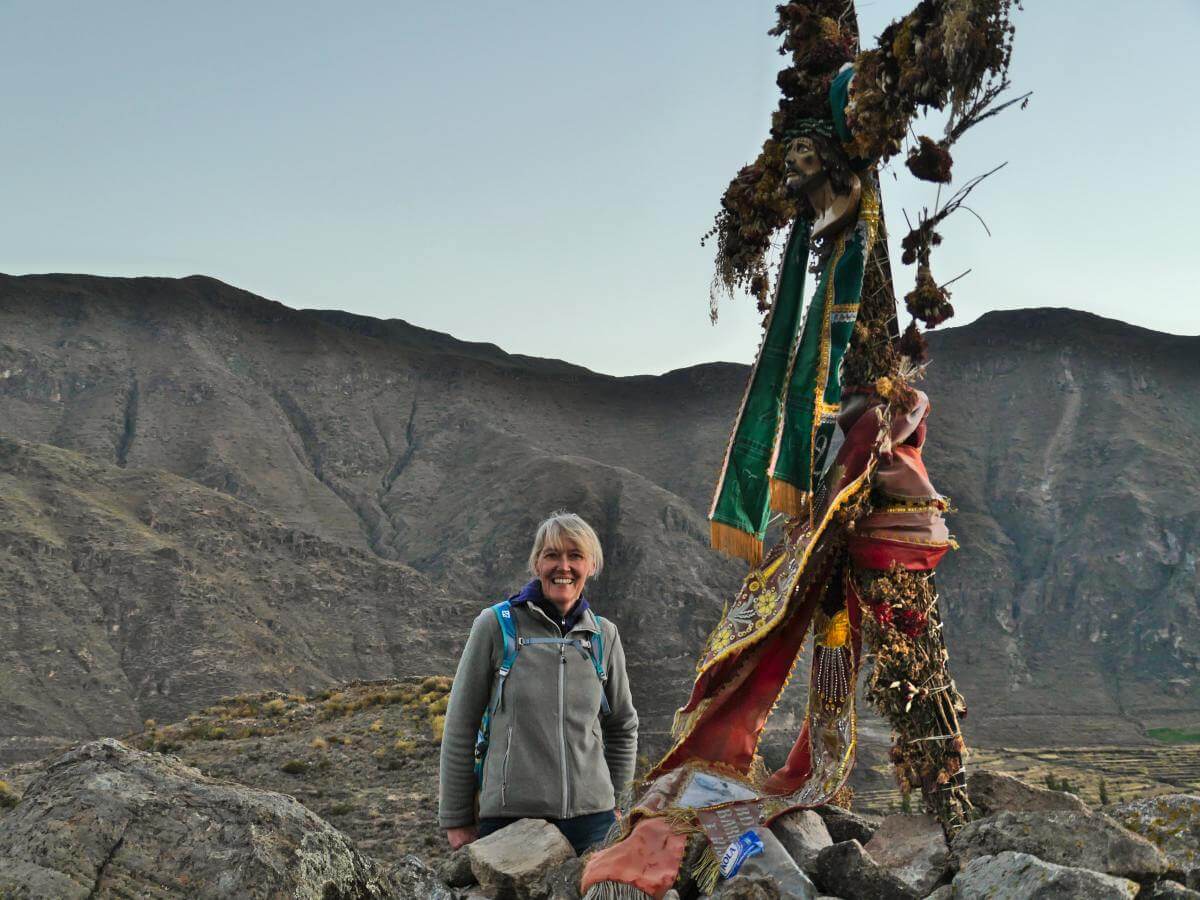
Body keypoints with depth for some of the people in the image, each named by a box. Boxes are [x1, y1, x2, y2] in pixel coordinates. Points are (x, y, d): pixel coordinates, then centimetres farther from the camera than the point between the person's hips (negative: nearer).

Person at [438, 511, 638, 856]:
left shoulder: (604, 635, 8)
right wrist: (456, 820, 3)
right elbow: (459, 727, 1)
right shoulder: (495, 625, -3)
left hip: (591, 817, 3)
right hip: (508, 815, -3)